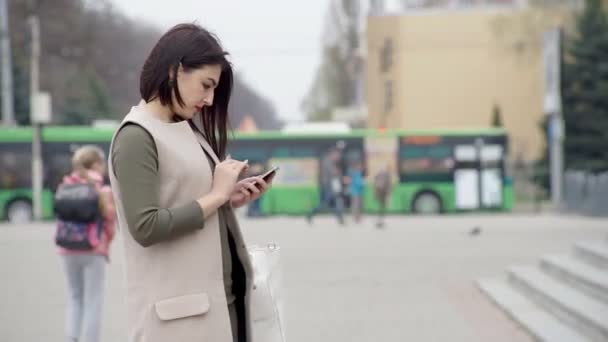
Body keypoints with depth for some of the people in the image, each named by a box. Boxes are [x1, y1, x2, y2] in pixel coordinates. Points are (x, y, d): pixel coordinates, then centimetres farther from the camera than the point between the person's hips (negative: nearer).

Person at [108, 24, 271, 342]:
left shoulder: (188, 130, 15)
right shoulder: (136, 137, -10)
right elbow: (145, 227, -20)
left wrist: (229, 200, 2)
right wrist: (215, 197, -14)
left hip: (220, 298, 8)